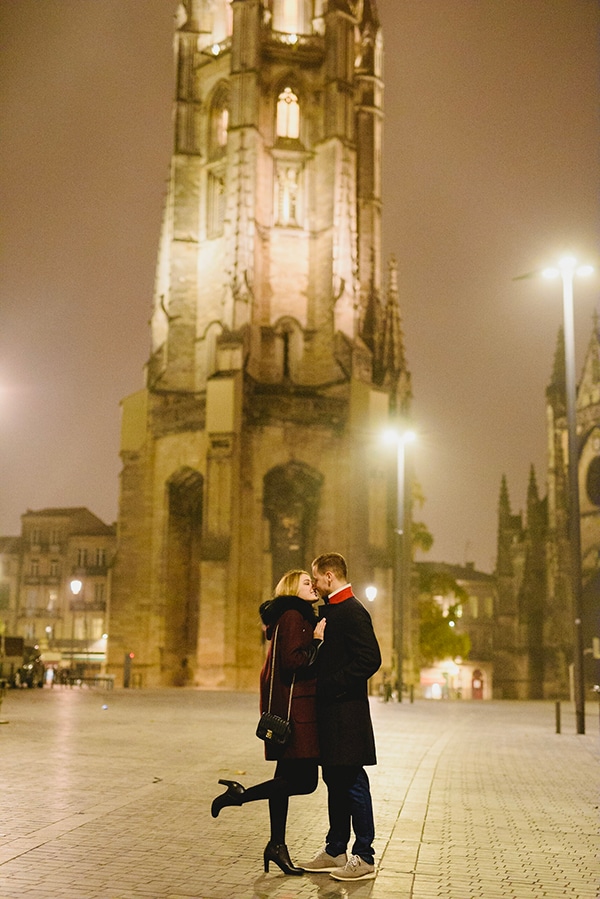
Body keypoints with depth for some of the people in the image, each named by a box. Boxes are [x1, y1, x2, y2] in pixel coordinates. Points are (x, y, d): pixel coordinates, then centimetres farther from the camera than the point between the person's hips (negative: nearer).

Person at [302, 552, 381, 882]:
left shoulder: (352, 611, -15)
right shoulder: (329, 609, 15)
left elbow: (370, 659, -22)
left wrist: (330, 686, -19)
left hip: (346, 711, -10)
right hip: (329, 712, 10)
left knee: (352, 782, -2)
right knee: (335, 781, 15)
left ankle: (364, 858, 7)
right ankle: (335, 851, 25)